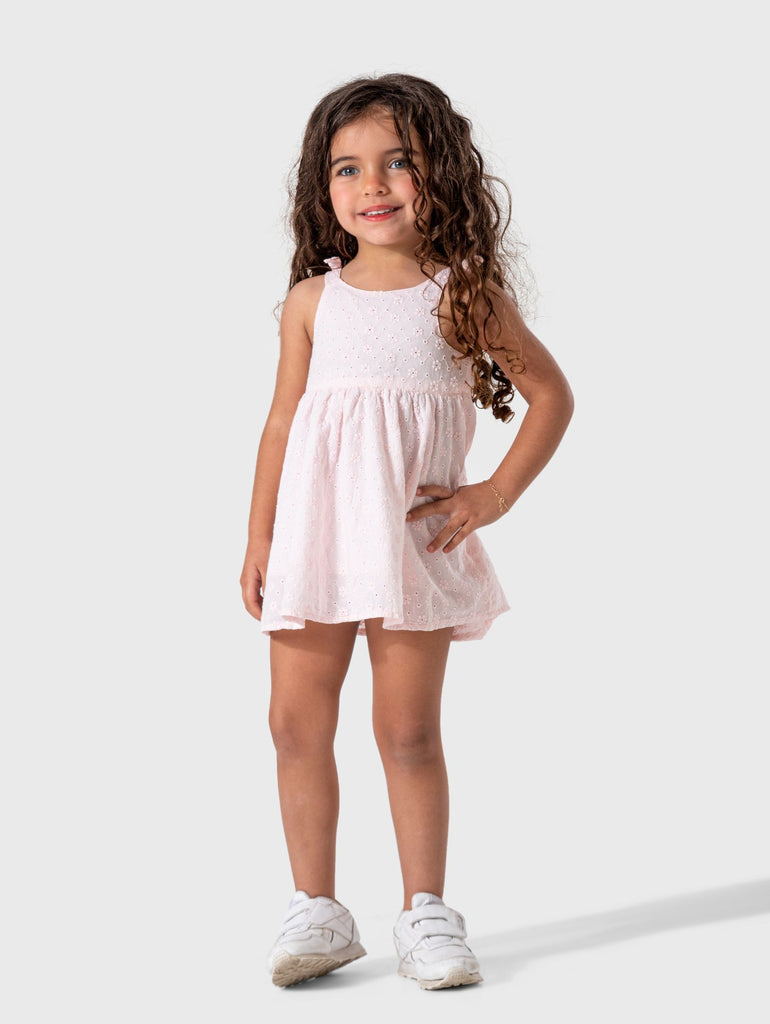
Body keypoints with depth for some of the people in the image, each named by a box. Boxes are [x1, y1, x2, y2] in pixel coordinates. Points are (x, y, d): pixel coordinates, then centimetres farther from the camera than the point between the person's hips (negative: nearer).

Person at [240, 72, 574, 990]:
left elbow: (552, 394, 4)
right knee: (296, 724, 3)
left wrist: (494, 496, -4)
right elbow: (282, 420, 11)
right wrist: (259, 537, 9)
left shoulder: (465, 294, 0)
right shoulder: (312, 300, 6)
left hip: (418, 539, -2)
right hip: (315, 537, 3)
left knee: (409, 732, 2)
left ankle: (426, 913, 15)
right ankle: (316, 909, 15)